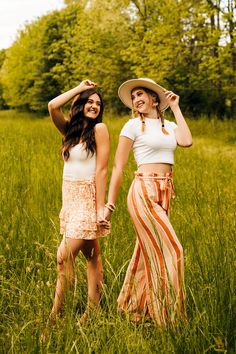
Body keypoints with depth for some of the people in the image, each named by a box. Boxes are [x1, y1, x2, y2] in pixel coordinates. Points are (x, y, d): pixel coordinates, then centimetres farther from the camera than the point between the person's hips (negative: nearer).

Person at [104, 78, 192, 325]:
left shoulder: (169, 126, 15)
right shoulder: (133, 126, -1)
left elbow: (187, 141, -8)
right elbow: (118, 167, -3)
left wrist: (175, 108, 3)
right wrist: (110, 204, -8)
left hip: (164, 193, 6)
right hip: (144, 191, -6)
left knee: (148, 252, 12)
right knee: (168, 250, -7)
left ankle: (134, 308, 27)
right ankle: (164, 314, 5)